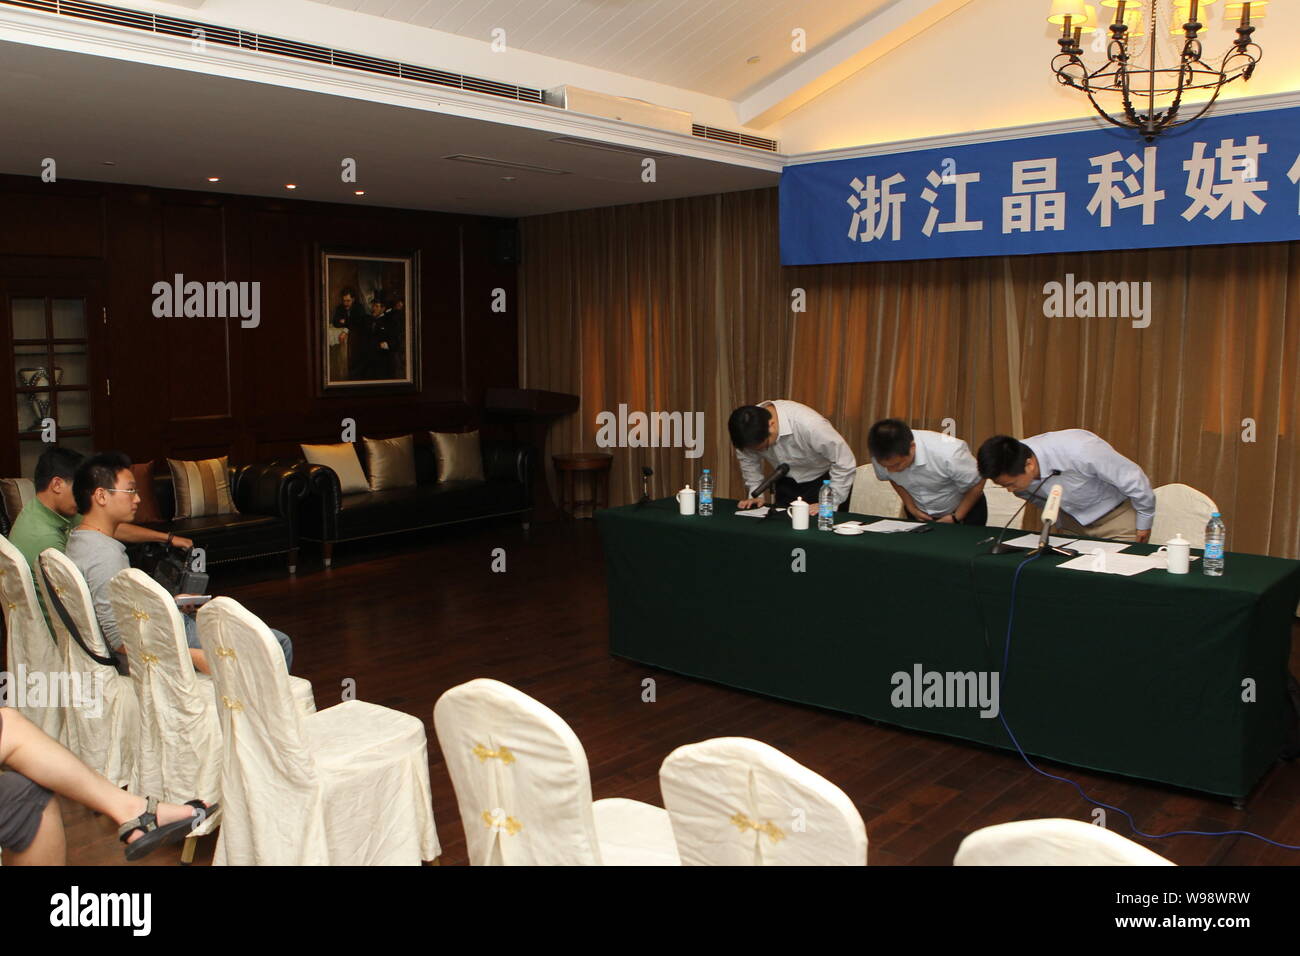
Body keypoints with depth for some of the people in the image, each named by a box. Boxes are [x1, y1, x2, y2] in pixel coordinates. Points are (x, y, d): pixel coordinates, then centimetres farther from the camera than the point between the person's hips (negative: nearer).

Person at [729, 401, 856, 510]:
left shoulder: (809, 424, -38)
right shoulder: (750, 426, -23)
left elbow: (845, 463, -29)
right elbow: (747, 458, 0)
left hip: (822, 482, -4)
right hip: (786, 483, 4)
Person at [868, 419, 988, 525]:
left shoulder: (948, 454, -39)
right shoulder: (881, 456, -26)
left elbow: (977, 483, -21)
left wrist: (956, 518, -15)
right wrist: (911, 507, -8)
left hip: (964, 510, -3)